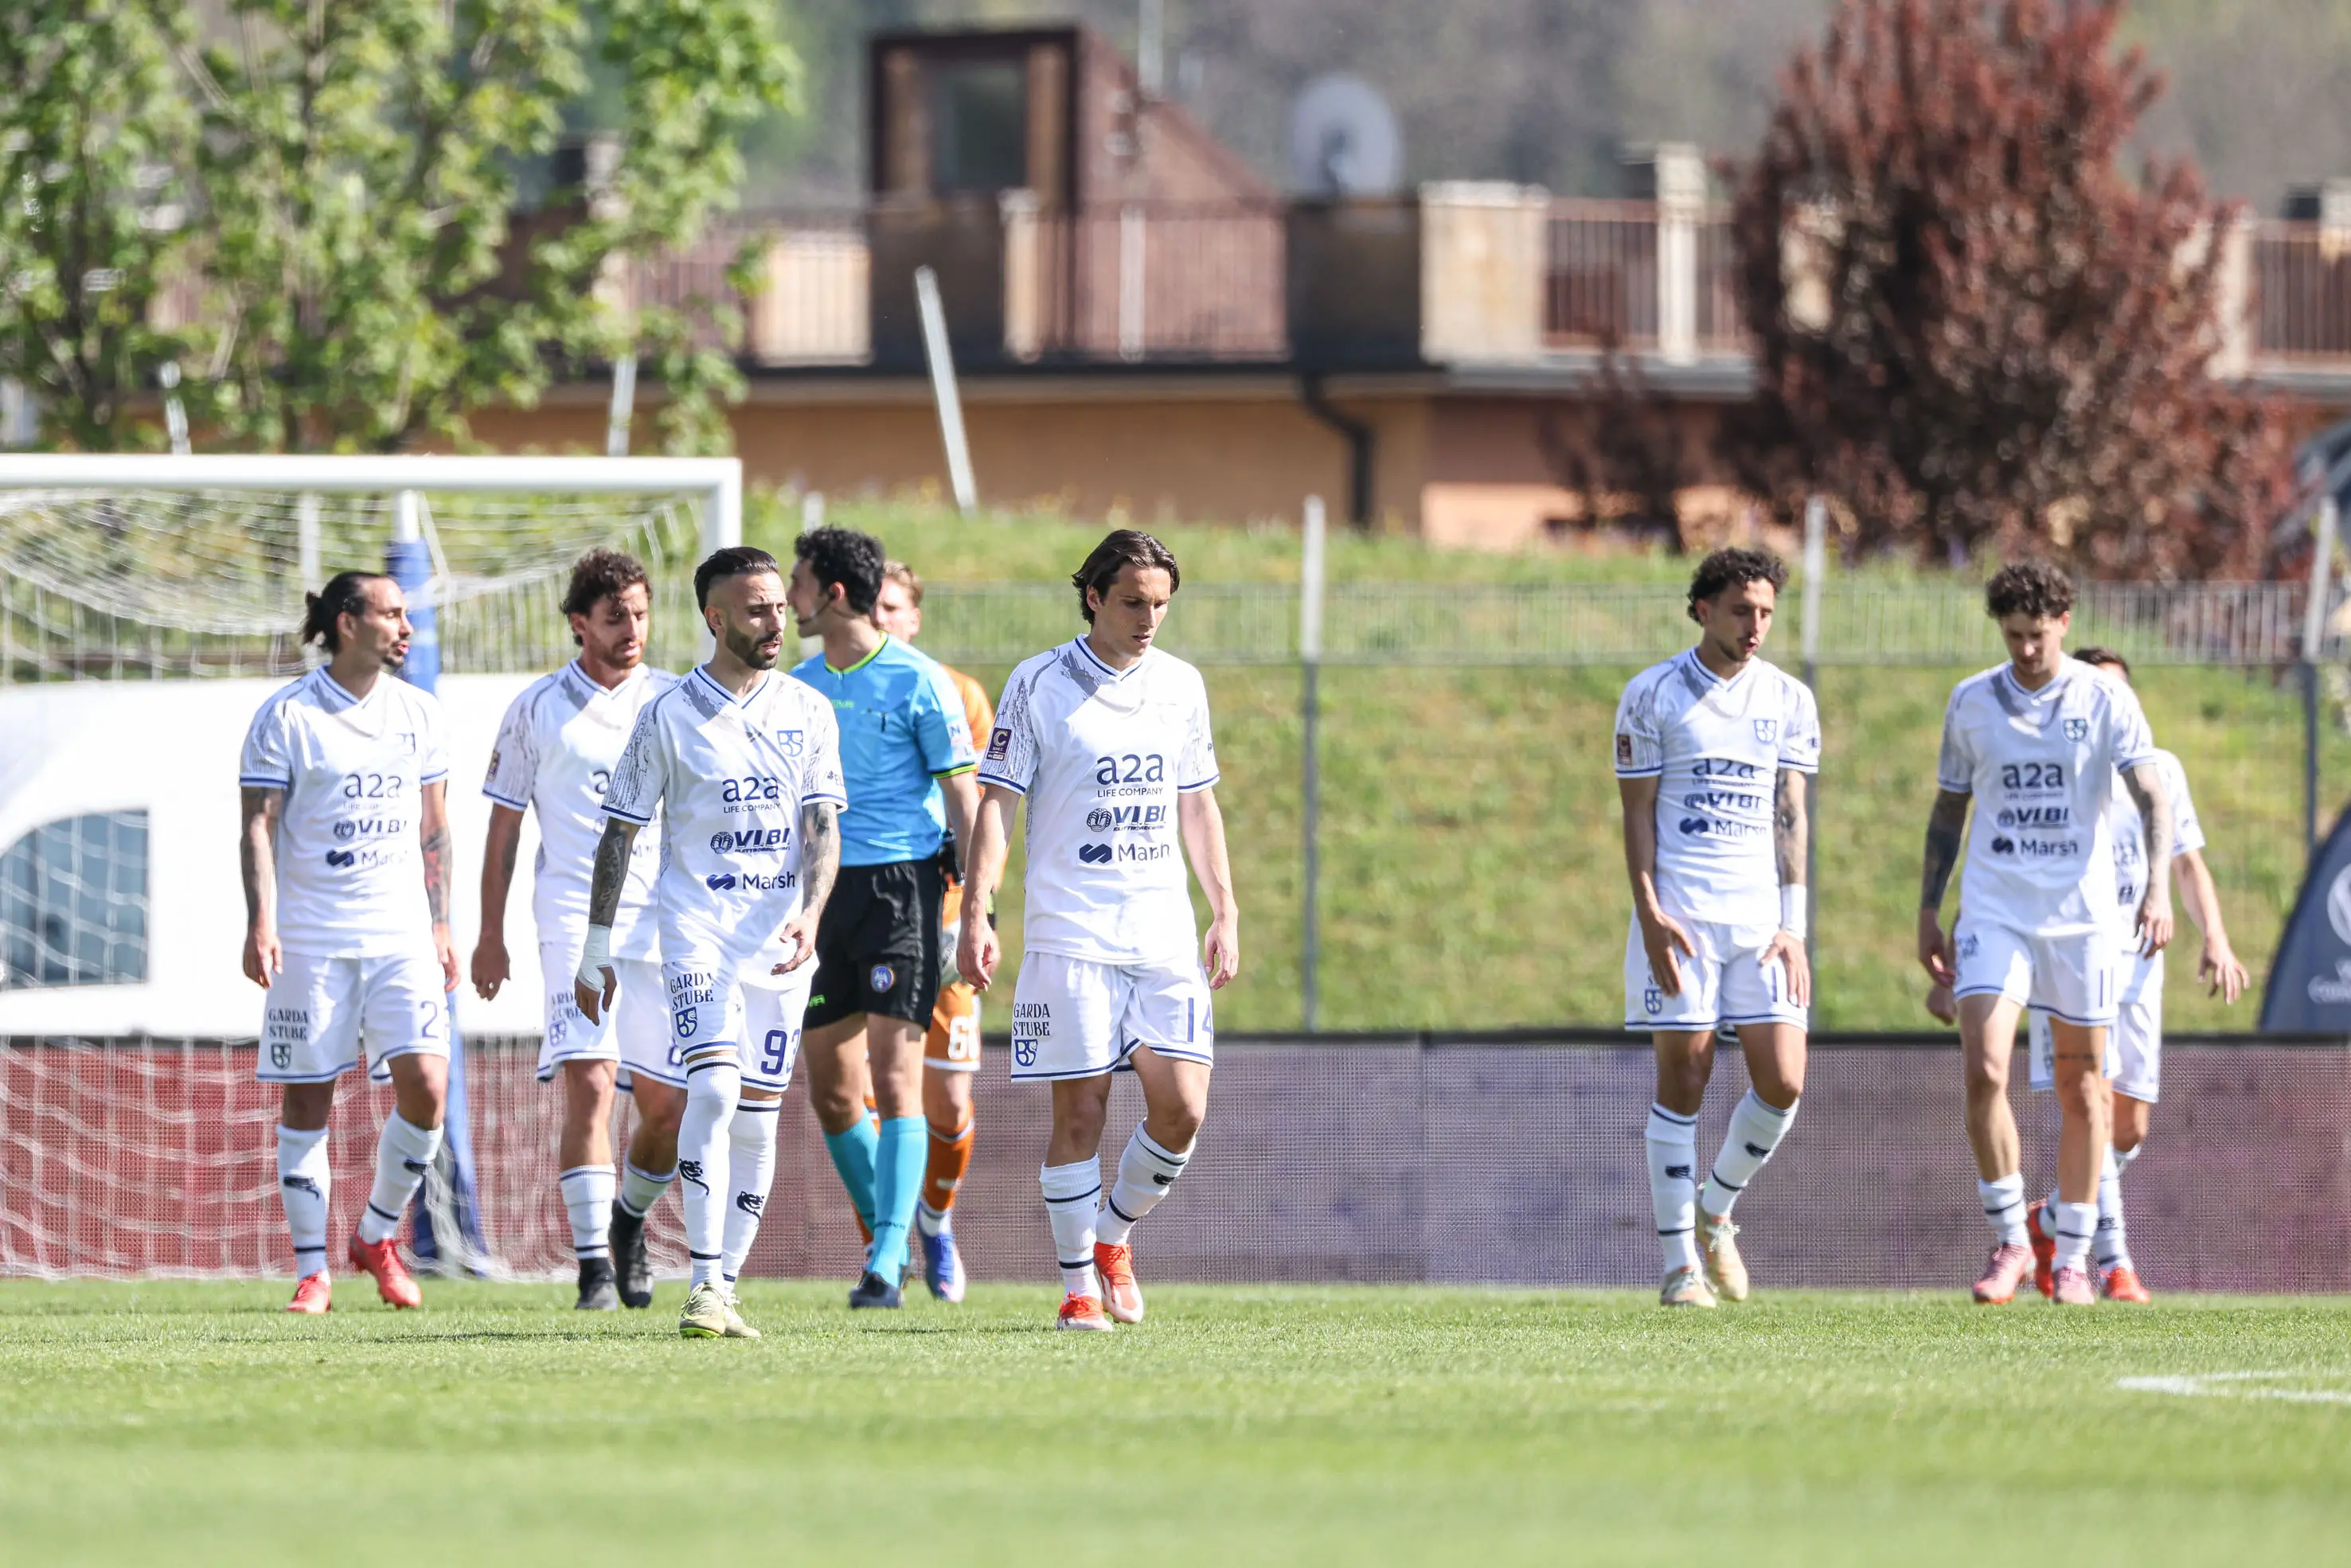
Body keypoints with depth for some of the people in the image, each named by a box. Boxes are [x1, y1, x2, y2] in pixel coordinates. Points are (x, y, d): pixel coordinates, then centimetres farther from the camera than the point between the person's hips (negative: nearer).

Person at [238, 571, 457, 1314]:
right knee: (305, 1102, -1)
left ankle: (378, 1236, 11)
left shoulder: (417, 712, 9)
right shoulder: (287, 716, -4)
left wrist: (440, 926, 15)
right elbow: (259, 825, -6)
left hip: (401, 932, 3)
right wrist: (261, 924, -16)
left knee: (425, 1084, -11)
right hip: (310, 938, -3)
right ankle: (312, 1271, 8)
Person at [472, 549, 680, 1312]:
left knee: (668, 1106, 5)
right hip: (574, 918, -3)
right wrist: (491, 934, 7)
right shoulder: (538, 708, 5)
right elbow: (503, 827, 10)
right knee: (589, 1084, -18)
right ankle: (594, 1266, -18)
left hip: (665, 924, 3)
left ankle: (628, 1220, 33)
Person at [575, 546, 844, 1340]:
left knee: (756, 1117, 5)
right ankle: (704, 1286, -21)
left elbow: (823, 826, 5)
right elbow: (618, 834, 4)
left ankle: (726, 1288, 12)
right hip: (698, 927, -4)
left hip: (782, 943, 4)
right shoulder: (669, 717, -1)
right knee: (714, 1089, -20)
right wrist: (596, 950, 3)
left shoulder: (808, 711, 7)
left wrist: (809, 913, -13)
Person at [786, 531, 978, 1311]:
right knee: (831, 1089, 6)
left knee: (893, 1070, -14)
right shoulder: (799, 684, 12)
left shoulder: (917, 682, -5)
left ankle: (887, 1258, -16)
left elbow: (960, 799, -4)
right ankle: (887, 1241, 21)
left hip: (900, 881, -6)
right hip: (821, 889, 6)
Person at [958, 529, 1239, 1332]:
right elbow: (995, 805, -3)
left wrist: (1225, 913, 14)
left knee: (1181, 1109, -6)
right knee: (1079, 1112, -5)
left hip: (1165, 932, 4)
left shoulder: (1182, 685, 11)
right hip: (1070, 933, -4)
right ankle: (1078, 1283, 7)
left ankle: (1113, 1235, 19)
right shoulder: (1039, 684, -3)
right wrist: (975, 916, -11)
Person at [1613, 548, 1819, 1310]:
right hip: (1680, 915, -3)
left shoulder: (1788, 701, 9)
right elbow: (1638, 813, 0)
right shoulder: (1651, 696, 0)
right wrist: (1649, 912, -10)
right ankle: (1680, 1262, 2)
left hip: (1762, 914, 3)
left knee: (1783, 1083, -6)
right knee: (1683, 1080, -4)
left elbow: (1790, 814, 9)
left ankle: (1715, 1210, 20)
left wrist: (1793, 925, 1)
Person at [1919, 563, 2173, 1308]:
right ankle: (2009, 1241, -2)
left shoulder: (2106, 700, -2)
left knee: (2081, 1088, 4)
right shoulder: (1971, 702, 5)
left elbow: (2152, 797, -9)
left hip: (2080, 912, -1)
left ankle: (2072, 1255, 15)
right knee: (1984, 1071, -15)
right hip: (1993, 910, 1)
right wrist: (1928, 913, 11)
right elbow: (1947, 811, 14)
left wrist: (2158, 888, -25)